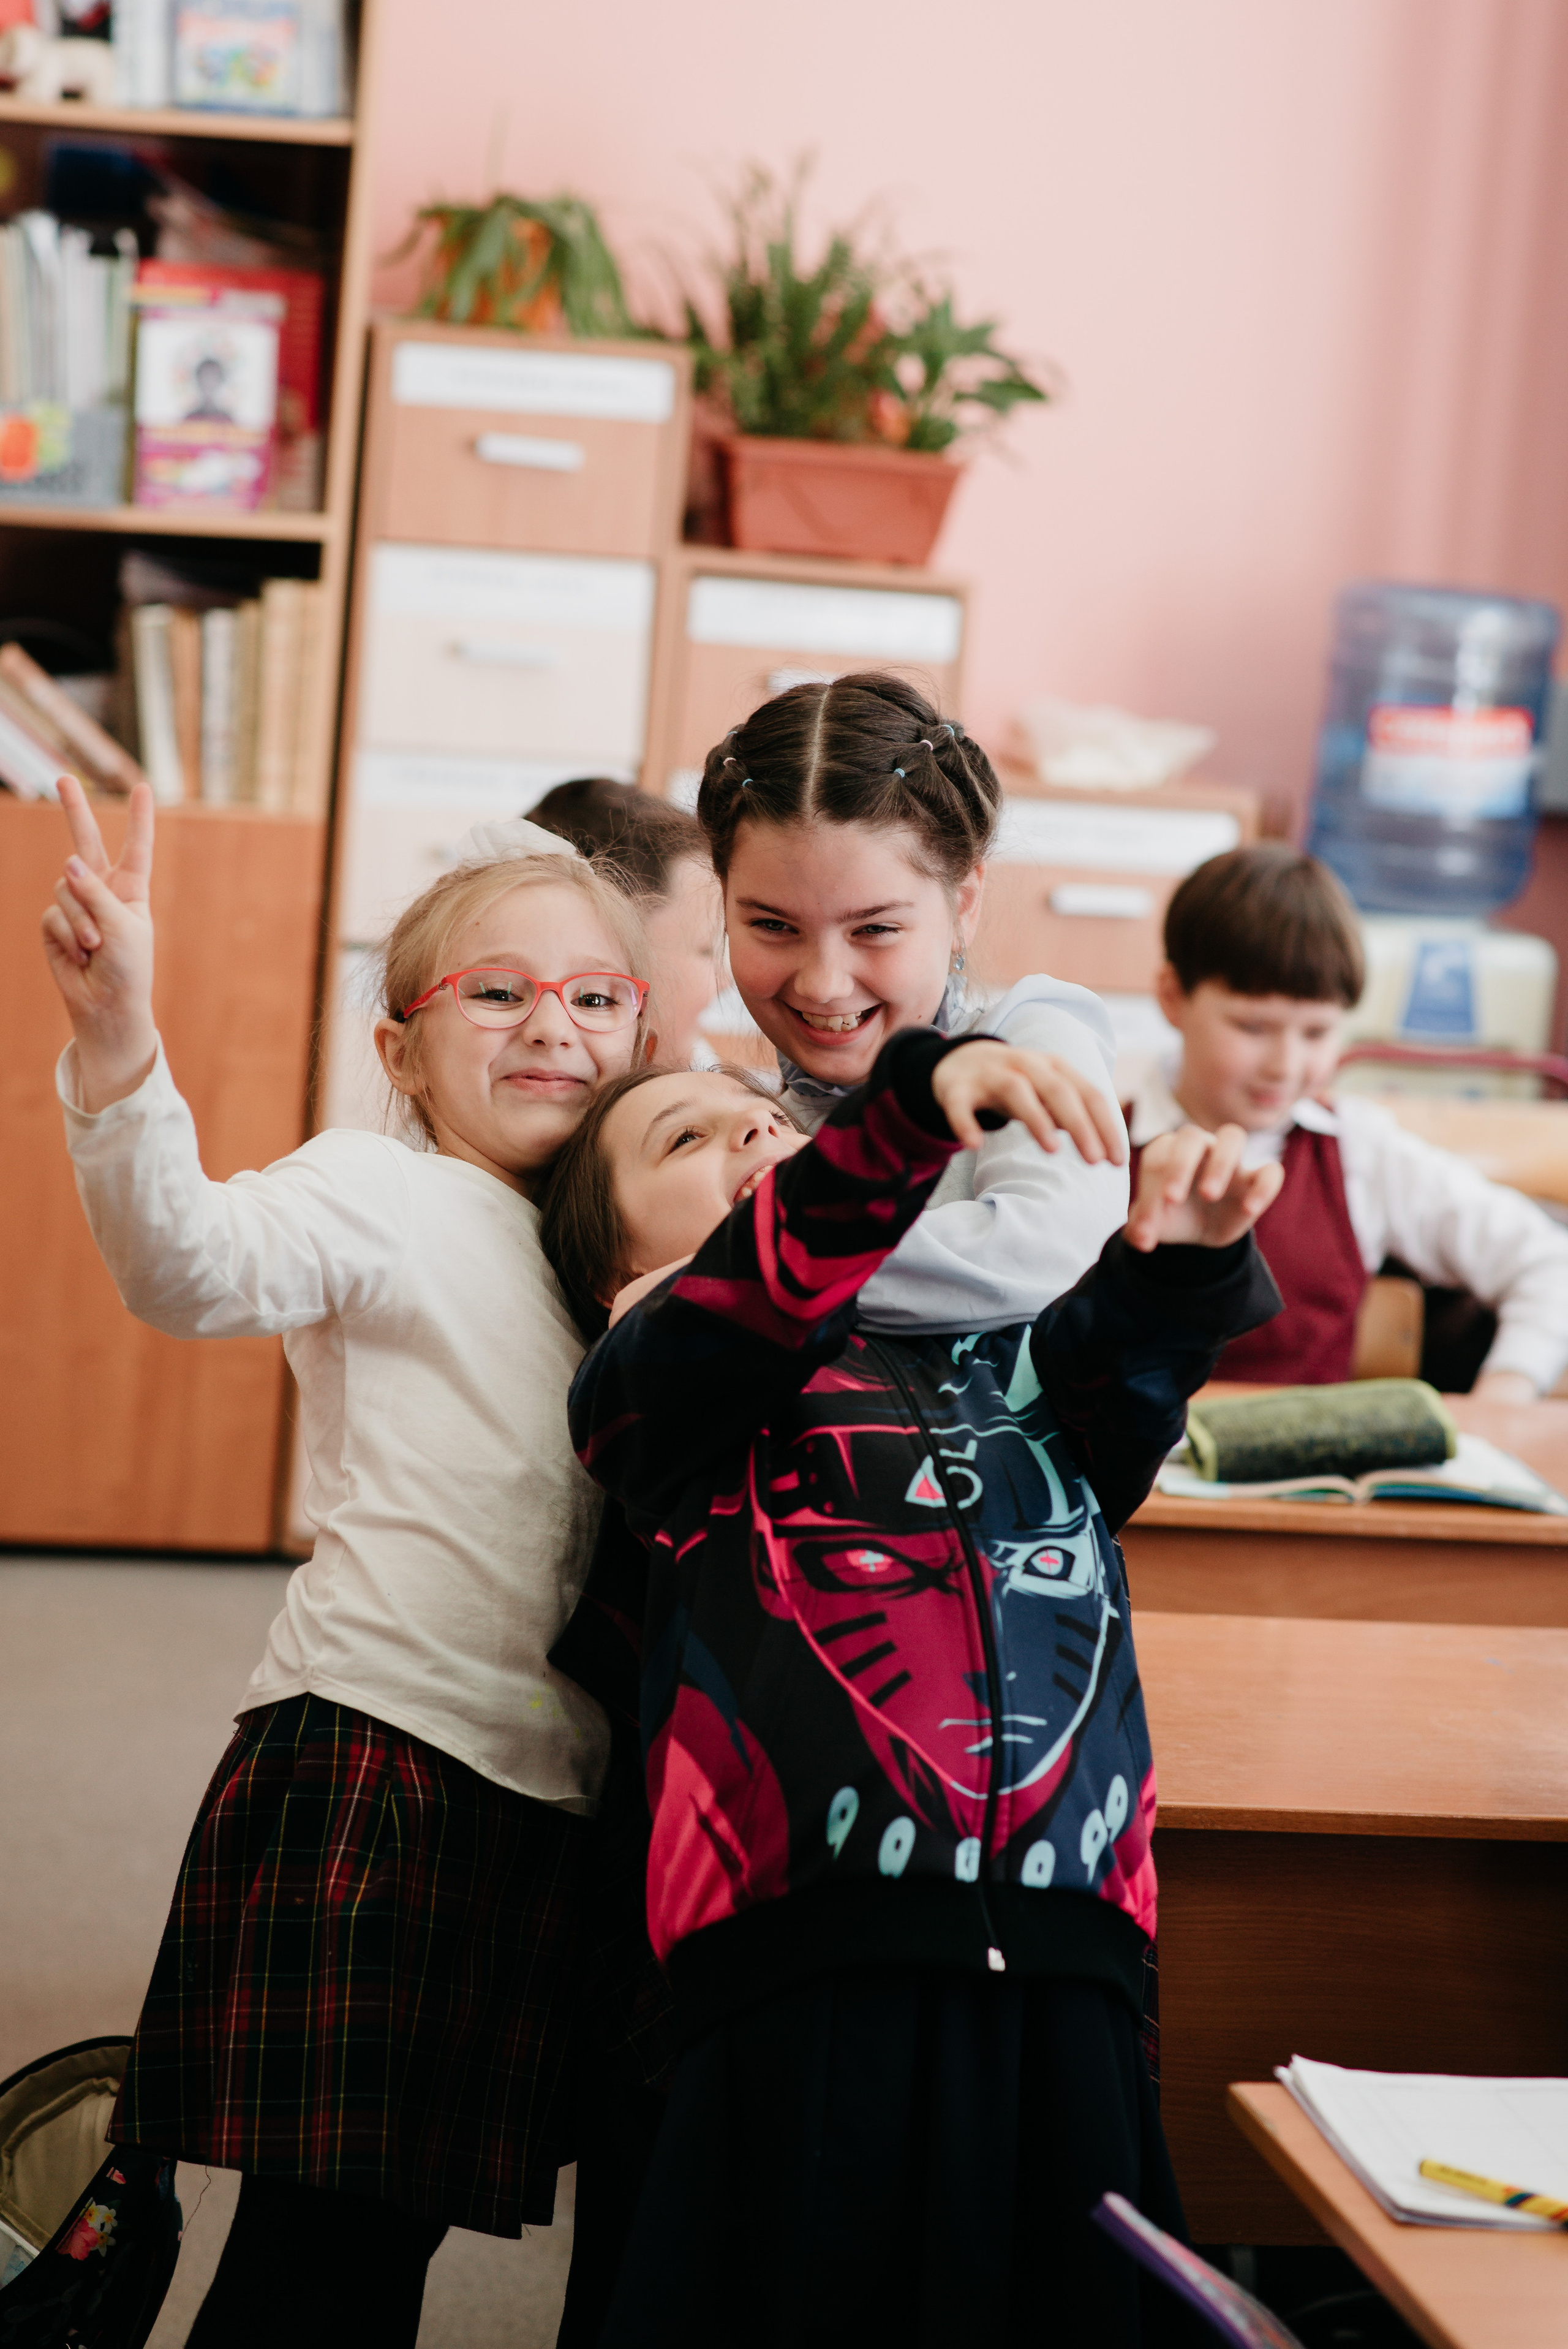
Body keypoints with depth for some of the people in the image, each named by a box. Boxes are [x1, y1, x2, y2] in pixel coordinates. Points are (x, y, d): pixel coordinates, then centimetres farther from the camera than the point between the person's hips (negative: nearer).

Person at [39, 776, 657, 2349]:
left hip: (544, 1803, 6)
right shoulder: (380, 1194, -2)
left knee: (394, 2217, 8)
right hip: (372, 1763, -6)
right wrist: (118, 1041, -39)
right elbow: (189, 1266, -21)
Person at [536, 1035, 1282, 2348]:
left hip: (1065, 1990, 3)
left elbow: (1134, 1337, 7)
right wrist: (925, 1096, -24)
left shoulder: (1018, 1369, 25)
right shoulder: (648, 1389, 10)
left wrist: (1194, 1249, -16)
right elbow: (771, 1271, -9)